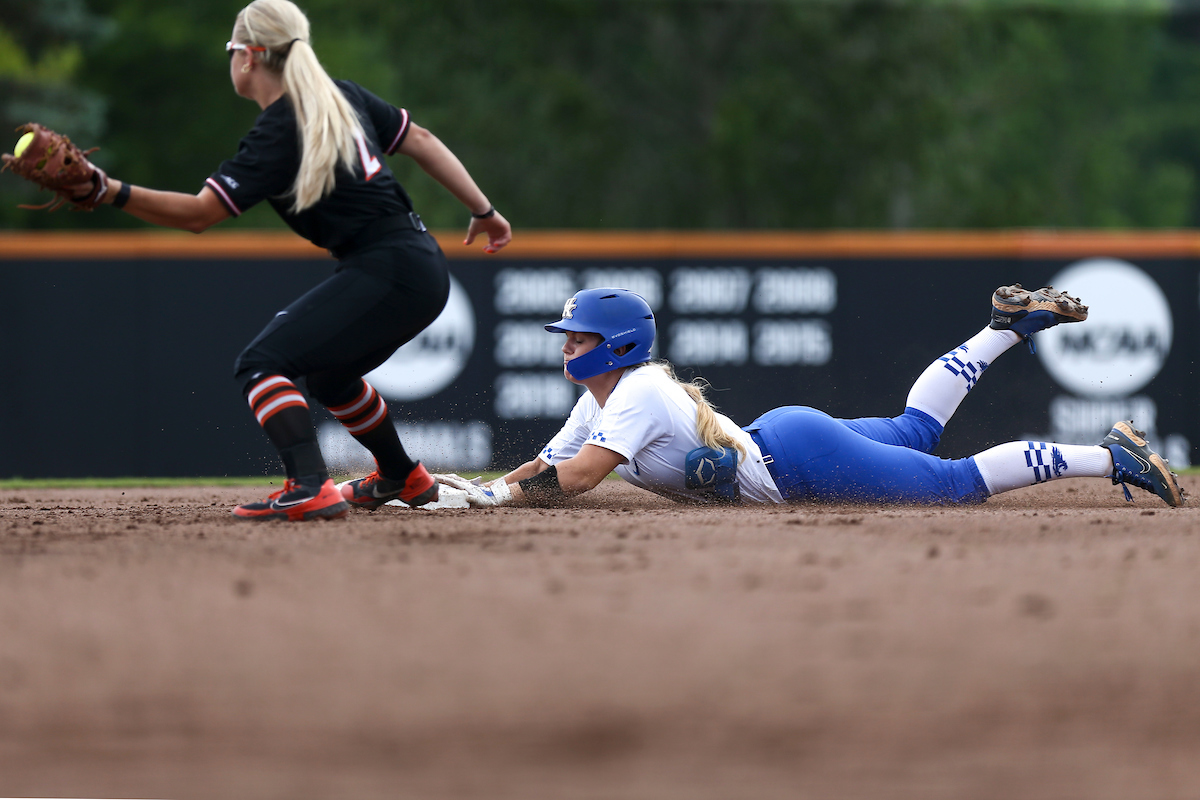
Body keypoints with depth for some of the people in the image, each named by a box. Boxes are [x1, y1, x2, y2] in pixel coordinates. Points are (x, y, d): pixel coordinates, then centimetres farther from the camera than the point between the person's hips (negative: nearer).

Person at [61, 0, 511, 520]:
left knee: (261, 364, -16)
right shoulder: (341, 97, 11)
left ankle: (310, 488, -35)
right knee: (323, 369, 32)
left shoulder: (277, 134, -14)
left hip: (389, 276, -10)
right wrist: (483, 210, 23)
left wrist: (111, 193, -25)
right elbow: (420, 140, 16)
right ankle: (402, 478, 47)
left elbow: (199, 213, -20)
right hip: (424, 270, 10)